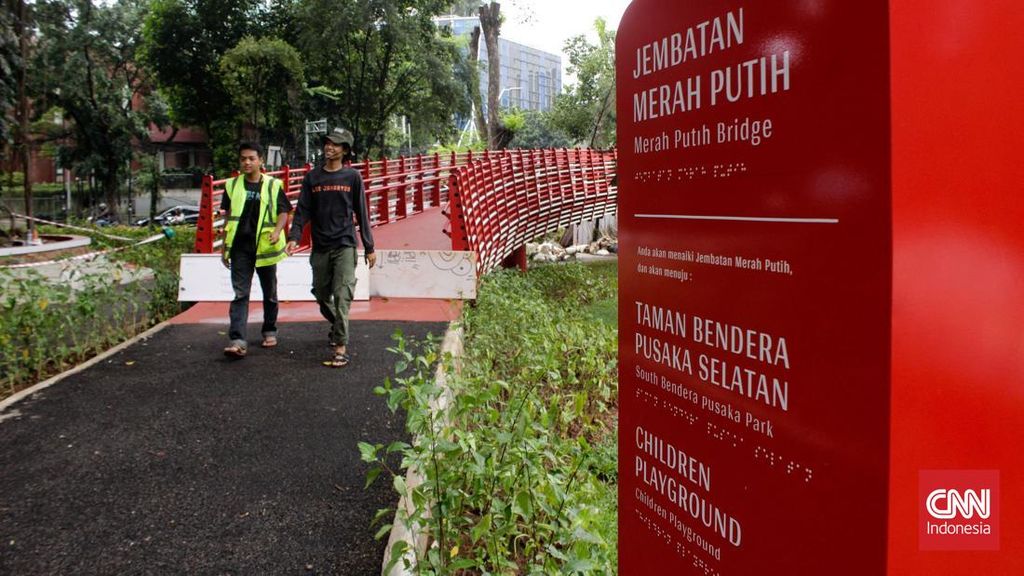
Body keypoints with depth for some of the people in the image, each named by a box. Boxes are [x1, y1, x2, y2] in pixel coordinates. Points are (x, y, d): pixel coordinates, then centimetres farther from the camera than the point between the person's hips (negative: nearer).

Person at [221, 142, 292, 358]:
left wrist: (277, 231, -18)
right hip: (240, 247, 1)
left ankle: (270, 331, 29)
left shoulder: (273, 185, 0)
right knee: (240, 294, -6)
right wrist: (224, 247, 11)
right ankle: (238, 340, -12)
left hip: (264, 247, -1)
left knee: (269, 292, 12)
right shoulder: (232, 185, 7)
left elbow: (283, 212, 2)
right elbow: (229, 217, 12)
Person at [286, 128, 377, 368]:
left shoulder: (352, 177, 2)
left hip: (344, 246, -3)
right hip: (320, 247, 3)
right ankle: (337, 326, 40)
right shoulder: (312, 177, 8)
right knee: (322, 297, 13)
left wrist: (369, 247, 4)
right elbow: (303, 210, 6)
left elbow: (361, 213, 4)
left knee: (342, 297, -12)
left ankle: (341, 348, -12)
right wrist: (294, 237, -10)